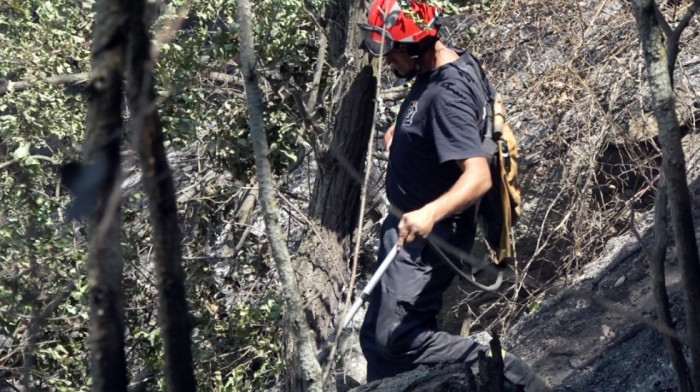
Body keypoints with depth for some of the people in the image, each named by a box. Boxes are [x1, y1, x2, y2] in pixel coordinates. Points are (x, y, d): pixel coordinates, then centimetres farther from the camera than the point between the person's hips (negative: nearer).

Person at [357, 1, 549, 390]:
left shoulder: (448, 94, -27)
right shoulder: (435, 69, 3)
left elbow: (478, 176, -37)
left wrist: (430, 214, -51)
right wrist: (401, 130, 17)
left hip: (429, 237, -10)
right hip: (408, 224, 10)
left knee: (399, 336, -16)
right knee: (377, 337, 13)